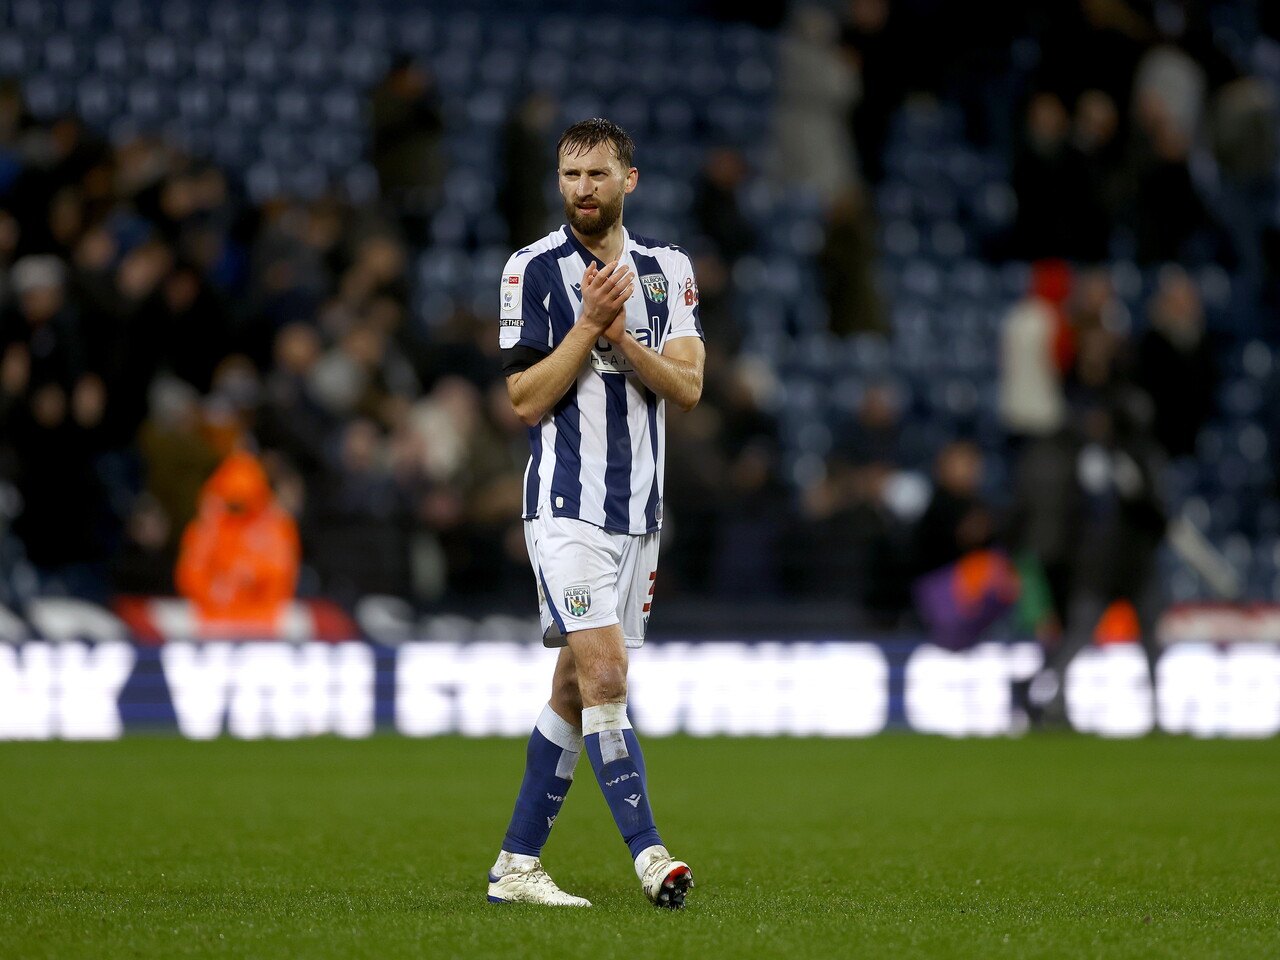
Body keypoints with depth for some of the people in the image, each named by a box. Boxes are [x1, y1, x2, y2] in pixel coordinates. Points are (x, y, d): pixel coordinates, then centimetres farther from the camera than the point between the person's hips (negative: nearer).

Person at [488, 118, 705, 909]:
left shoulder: (668, 268, 9)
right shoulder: (533, 269, -4)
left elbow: (688, 387, 0)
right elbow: (527, 400, -8)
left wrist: (622, 338, -15)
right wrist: (590, 323, -17)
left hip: (639, 510, 5)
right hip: (567, 507, -5)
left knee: (576, 689, 7)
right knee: (603, 673, -18)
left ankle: (517, 865, 13)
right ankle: (648, 851, -21)